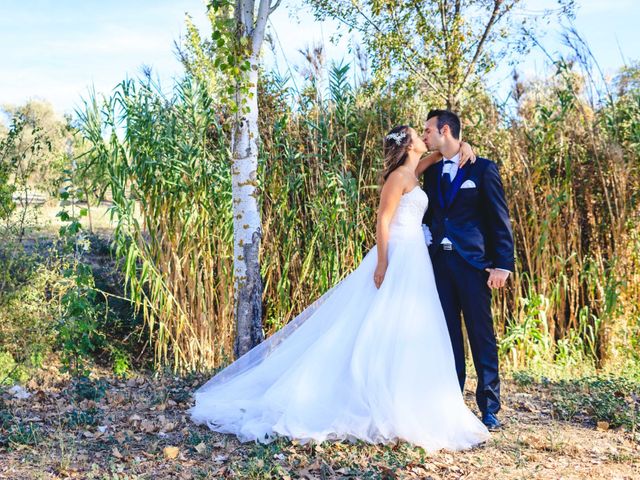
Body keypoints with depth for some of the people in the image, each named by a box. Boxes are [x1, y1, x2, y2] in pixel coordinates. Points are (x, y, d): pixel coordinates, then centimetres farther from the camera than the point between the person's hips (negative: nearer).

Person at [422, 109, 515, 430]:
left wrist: (503, 264, -11)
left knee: (481, 336, 0)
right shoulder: (432, 172, 14)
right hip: (439, 262, 5)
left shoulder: (483, 169, -1)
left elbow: (500, 220, -3)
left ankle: (489, 408, 9)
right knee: (449, 335, 8)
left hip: (473, 262, -4)